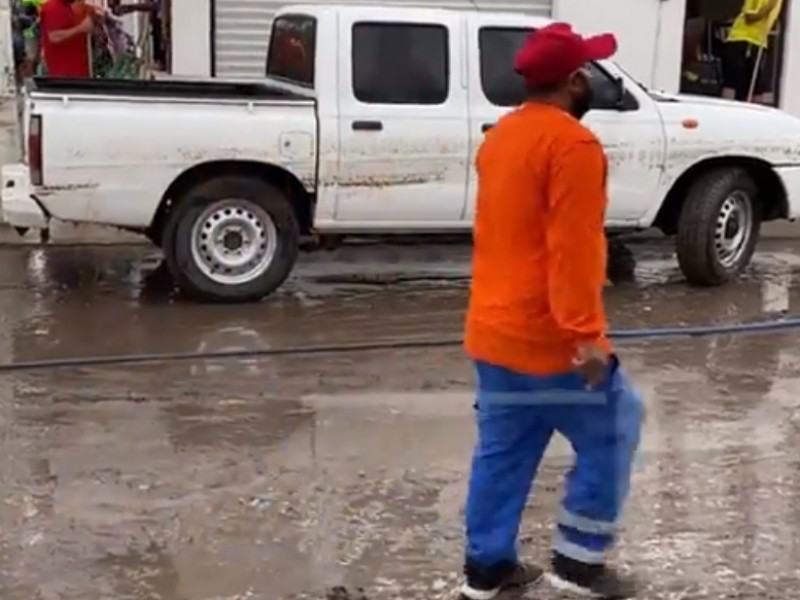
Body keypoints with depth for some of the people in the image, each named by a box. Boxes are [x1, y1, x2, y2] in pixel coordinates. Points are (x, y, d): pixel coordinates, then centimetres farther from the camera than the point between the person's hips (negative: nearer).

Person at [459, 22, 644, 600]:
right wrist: (586, 334, -22)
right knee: (612, 433, 8)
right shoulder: (573, 144, -18)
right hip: (548, 337, -9)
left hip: (493, 329, 9)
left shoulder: (501, 136, 12)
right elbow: (572, 250, -24)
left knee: (503, 449, 16)